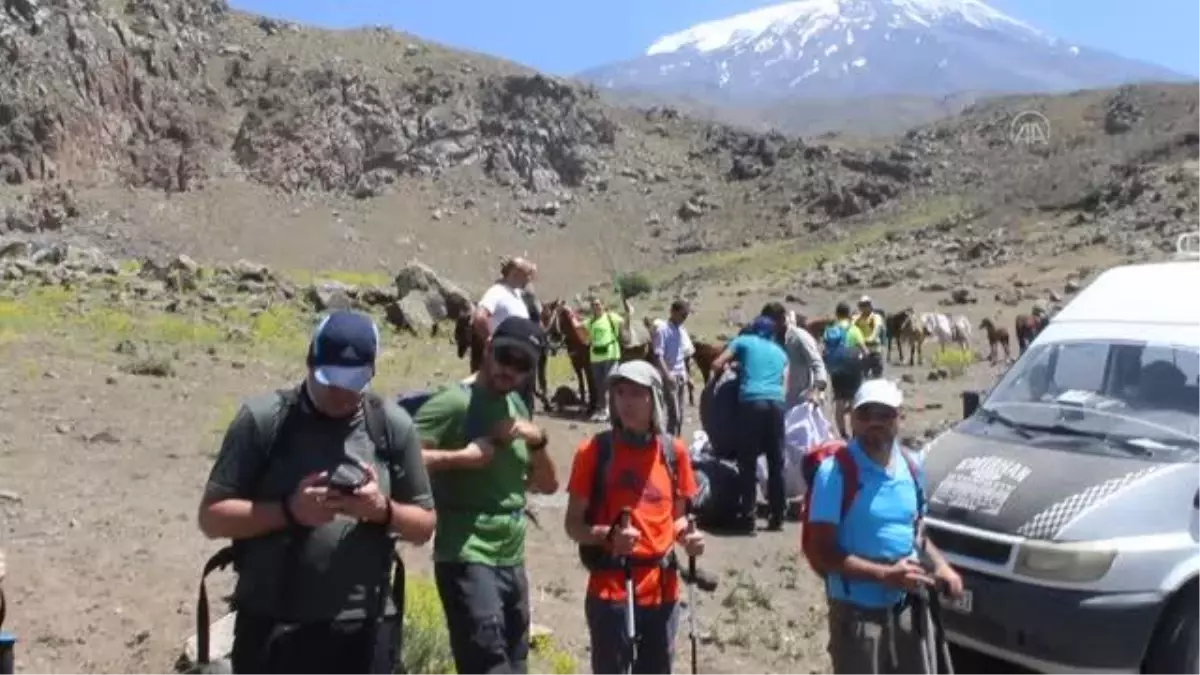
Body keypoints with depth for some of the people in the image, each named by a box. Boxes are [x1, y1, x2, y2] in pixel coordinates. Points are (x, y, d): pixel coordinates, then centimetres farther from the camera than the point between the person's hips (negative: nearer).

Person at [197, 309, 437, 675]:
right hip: (271, 631, -1)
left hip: (360, 633, 2)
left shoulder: (392, 425, 1)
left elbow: (424, 525, 6)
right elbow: (212, 516, -5)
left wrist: (383, 509, -15)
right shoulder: (263, 418, -5)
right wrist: (289, 510, -20)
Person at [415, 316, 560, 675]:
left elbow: (547, 485, 15)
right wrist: (463, 456, -22)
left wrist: (537, 440, -2)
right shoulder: (453, 403, -13)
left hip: (512, 561, 8)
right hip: (467, 561, -8)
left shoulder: (517, 406, 12)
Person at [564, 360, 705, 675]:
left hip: (662, 590, 4)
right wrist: (609, 535, -23)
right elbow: (573, 524, -4)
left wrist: (686, 535, -6)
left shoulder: (674, 451, 3)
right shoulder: (594, 451, -7)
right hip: (610, 592, -4)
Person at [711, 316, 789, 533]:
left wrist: (733, 367, 31)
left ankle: (748, 517, -1)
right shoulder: (781, 352, 28)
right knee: (776, 461, 10)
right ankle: (777, 516, 14)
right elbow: (784, 385, 21)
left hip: (752, 402, -3)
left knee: (748, 462, 0)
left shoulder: (743, 341, 18)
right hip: (776, 403, 3)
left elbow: (717, 365, 11)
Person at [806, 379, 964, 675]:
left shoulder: (911, 466, 4)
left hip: (905, 605, 7)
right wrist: (885, 574, -25)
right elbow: (823, 553, -19)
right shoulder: (835, 472, -18)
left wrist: (939, 564, 1)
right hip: (857, 610, -6)